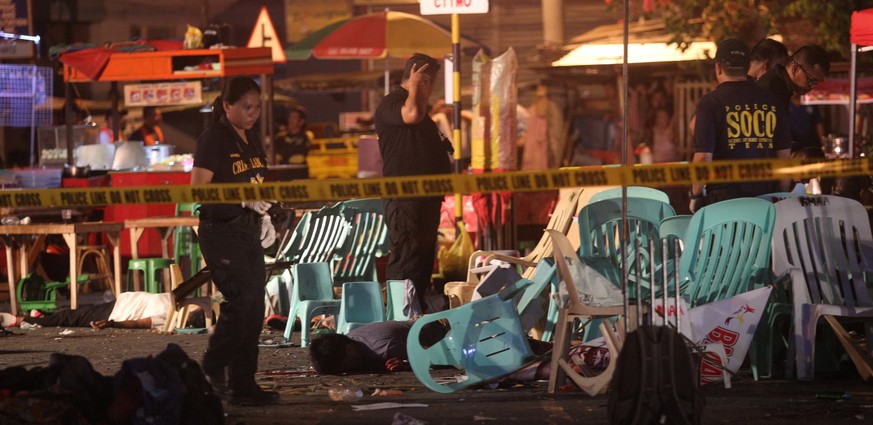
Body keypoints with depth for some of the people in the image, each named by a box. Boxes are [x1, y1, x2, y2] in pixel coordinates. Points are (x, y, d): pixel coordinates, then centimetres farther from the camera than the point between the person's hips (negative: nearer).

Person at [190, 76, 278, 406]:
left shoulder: (251, 138, 14)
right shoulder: (213, 139, -10)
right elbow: (199, 189, -16)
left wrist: (263, 216, 10)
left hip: (248, 231, 8)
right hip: (221, 231, -8)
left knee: (254, 307, 7)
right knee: (242, 299, -15)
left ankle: (243, 383, 15)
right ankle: (213, 371, -6)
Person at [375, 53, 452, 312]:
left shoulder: (419, 104, 24)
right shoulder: (390, 104, -8)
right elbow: (412, 114, -30)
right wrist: (414, 86, -16)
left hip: (426, 197, 10)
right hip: (404, 196, -10)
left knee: (424, 258, 12)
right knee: (406, 257, -13)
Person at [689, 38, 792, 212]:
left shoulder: (711, 102, -5)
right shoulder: (771, 101, 9)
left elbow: (703, 156, -9)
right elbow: (784, 153, 12)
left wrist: (696, 195, 3)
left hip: (725, 194, -4)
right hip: (766, 192, 4)